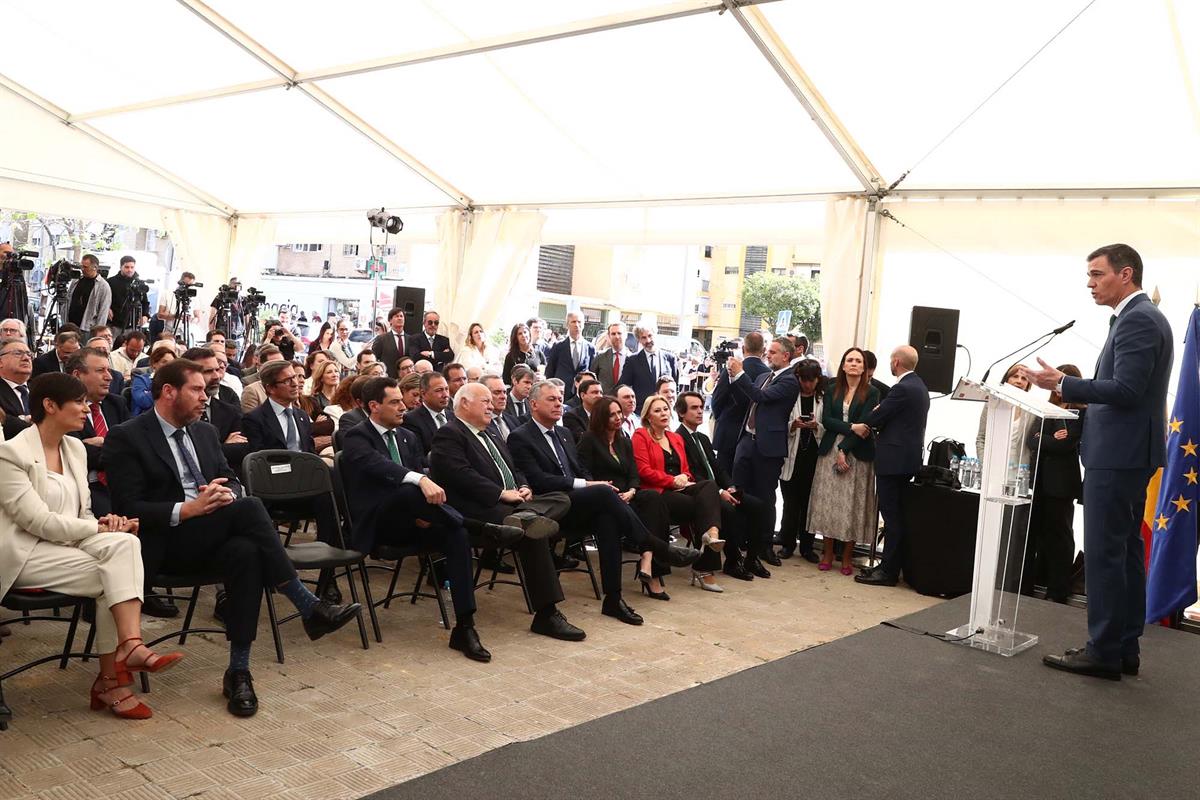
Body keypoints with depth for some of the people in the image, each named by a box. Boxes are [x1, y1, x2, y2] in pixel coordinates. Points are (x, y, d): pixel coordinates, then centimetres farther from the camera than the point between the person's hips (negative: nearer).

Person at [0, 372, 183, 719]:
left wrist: (105, 523, -10)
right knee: (110, 575, -25)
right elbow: (40, 522, -18)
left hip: (67, 540, 6)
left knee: (125, 543, -25)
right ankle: (114, 672, -18)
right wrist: (102, 527, -15)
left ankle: (129, 645, -32)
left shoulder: (75, 447, 12)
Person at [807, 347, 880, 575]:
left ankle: (847, 556, 8)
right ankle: (828, 552, 11)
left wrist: (844, 450, -13)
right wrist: (851, 427, -14)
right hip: (830, 451, 3)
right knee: (828, 501, 1)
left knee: (852, 504, -1)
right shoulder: (832, 390, 10)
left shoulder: (871, 393, 1)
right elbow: (826, 420, 0)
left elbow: (864, 425, -7)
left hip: (857, 454, -2)